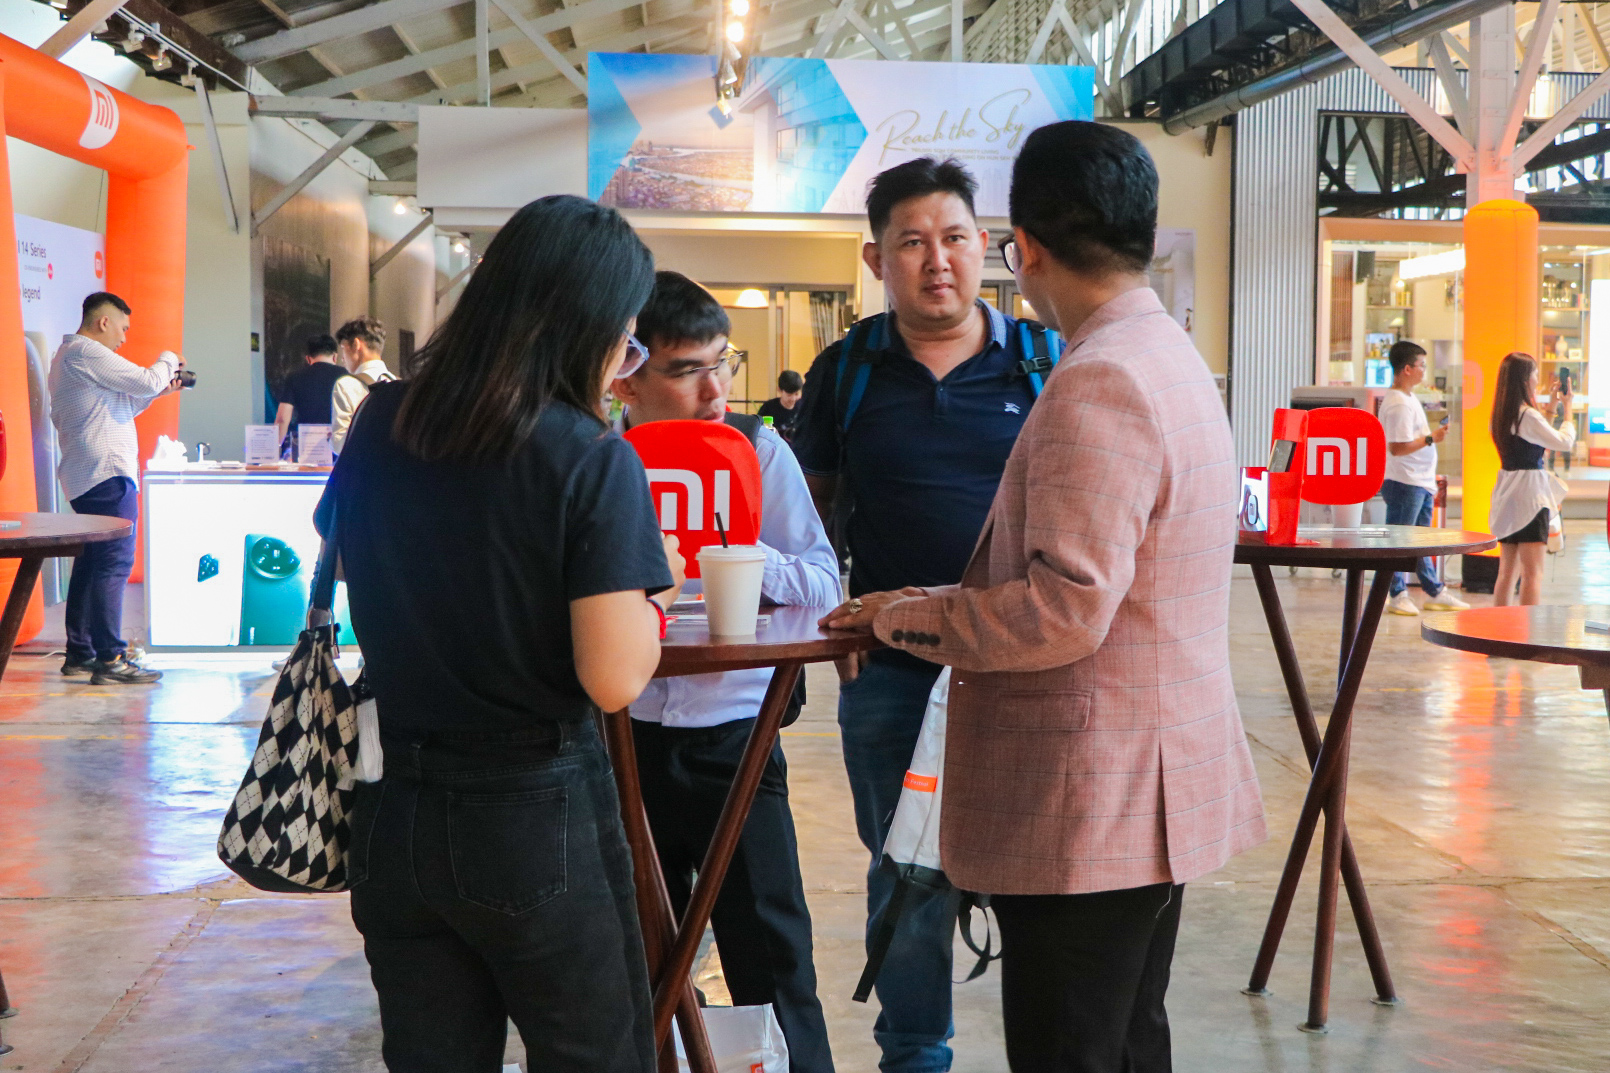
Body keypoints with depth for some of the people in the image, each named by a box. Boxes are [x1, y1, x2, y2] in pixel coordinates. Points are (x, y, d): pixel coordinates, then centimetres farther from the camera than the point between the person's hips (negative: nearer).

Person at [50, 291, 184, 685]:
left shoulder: (69, 355, 22)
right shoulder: (85, 352, -11)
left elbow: (115, 408, 25)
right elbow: (146, 381, -17)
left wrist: (158, 391, 18)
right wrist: (167, 361, 3)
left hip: (87, 476, 11)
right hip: (107, 474, -11)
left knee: (90, 563, 14)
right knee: (114, 563, -11)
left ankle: (79, 653, 19)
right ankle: (109, 659, -11)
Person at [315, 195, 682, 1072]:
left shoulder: (376, 430, 0)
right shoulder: (591, 461, -15)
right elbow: (614, 680, -19)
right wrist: (653, 588, 0)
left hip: (393, 813, 5)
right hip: (533, 818, -5)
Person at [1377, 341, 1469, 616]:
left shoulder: (1408, 399, 15)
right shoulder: (1399, 404, -18)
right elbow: (1397, 447, -24)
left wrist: (1430, 480, 23)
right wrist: (1431, 438, -16)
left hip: (1420, 483, 11)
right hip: (1403, 483, -11)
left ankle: (1434, 592, 22)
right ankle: (1398, 595, 5)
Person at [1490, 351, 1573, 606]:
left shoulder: (1504, 415, 9)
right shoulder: (1528, 415, -16)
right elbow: (1564, 442, -11)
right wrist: (1568, 410, 3)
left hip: (1508, 495, 9)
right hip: (1529, 492, -9)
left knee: (1508, 571, 14)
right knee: (1533, 573, -8)